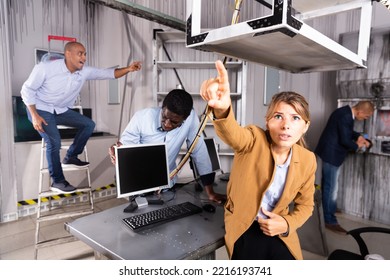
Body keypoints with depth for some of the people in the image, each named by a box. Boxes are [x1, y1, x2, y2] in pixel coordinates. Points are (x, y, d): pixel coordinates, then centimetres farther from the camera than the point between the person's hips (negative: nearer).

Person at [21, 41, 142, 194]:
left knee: (89, 124, -6)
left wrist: (128, 69, -30)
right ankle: (57, 181, -5)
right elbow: (27, 89, -15)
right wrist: (34, 116, -23)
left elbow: (108, 73, -12)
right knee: (54, 141, -23)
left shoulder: (85, 71, -11)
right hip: (40, 109, -6)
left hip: (61, 110, 6)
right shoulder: (45, 68, -23)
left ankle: (71, 156, 9)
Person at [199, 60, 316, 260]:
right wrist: (222, 109, -65)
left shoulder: (307, 160, -7)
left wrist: (286, 224, -13)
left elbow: (305, 204, 6)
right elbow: (232, 133, -43)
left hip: (276, 228, 3)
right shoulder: (255, 140, -18)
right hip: (243, 224, -2)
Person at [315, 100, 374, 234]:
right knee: (331, 188, -4)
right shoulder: (346, 116, -24)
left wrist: (359, 136, 6)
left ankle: (325, 211, 37)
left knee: (327, 185, 21)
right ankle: (330, 221, 5)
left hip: (330, 151, 11)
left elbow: (347, 131, 22)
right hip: (331, 153, -11)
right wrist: (357, 146, -5)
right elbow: (345, 141, -23)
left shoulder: (346, 112, 8)